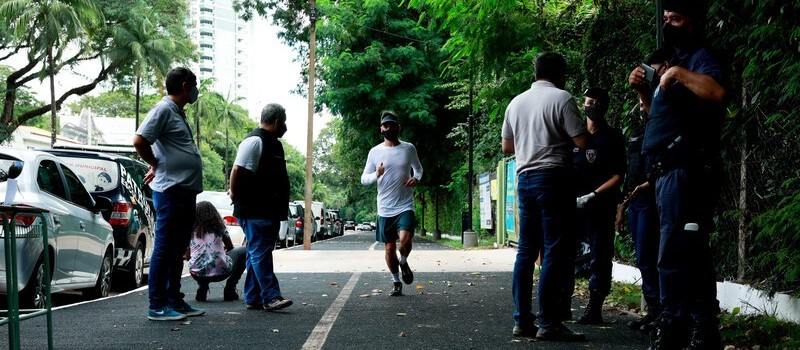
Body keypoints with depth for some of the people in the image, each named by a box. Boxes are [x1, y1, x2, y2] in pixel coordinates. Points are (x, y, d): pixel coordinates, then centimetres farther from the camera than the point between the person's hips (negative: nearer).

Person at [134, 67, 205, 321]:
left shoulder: (178, 112, 19)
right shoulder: (164, 109, -10)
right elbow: (139, 141, -19)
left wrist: (157, 166, 12)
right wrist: (157, 165, -6)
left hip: (186, 191, 10)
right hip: (171, 189, -10)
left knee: (178, 250, 13)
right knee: (164, 249, -6)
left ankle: (175, 301, 21)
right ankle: (157, 306, -2)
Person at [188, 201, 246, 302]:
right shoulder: (219, 227, 7)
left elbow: (188, 256, 16)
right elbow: (230, 248, 19)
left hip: (196, 274, 3)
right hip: (220, 272, -3)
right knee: (243, 251, 22)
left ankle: (202, 288, 11)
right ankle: (229, 289, 13)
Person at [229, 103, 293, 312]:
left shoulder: (274, 143, 18)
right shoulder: (255, 141, -12)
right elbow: (237, 171, -18)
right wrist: (236, 195, -10)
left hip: (270, 212, 10)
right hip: (254, 212, -10)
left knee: (258, 253, 11)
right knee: (260, 254, -9)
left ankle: (253, 298, 16)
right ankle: (270, 297, -11)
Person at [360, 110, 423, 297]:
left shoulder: (409, 148, 3)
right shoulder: (375, 152, 2)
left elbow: (418, 168, 19)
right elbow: (364, 179, 5)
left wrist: (416, 178, -4)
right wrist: (376, 175, -16)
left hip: (405, 206, -1)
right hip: (385, 209, 1)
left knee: (405, 240, -22)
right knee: (389, 248, 6)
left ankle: (403, 262, 11)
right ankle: (396, 282, 26)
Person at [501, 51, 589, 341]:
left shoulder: (516, 102, 15)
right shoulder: (561, 98, -6)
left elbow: (506, 146, 21)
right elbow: (582, 141, -9)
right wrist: (562, 137, 11)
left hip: (525, 178, 7)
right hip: (553, 177, -7)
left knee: (526, 249, 8)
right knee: (555, 250, -6)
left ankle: (521, 320, 8)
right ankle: (549, 323, -9)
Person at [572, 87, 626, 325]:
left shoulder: (612, 137, 1)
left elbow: (618, 176, -5)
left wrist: (593, 196, -15)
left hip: (599, 206, -4)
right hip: (571, 204, 4)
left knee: (599, 257, -3)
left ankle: (594, 309, 1)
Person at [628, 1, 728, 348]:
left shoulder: (700, 57, -5)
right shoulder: (674, 62, 24)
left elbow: (717, 91, -28)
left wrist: (677, 72, -20)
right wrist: (643, 90, 18)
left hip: (684, 170, -11)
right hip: (670, 172, 11)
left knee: (674, 255, -13)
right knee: (692, 254, 12)